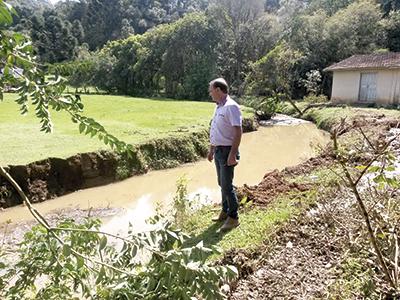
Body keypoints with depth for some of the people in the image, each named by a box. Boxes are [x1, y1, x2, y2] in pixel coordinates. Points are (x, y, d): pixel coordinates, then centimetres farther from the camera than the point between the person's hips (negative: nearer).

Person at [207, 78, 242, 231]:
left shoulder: (231, 107, -16)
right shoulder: (219, 107, 12)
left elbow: (238, 132, -21)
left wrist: (233, 154, -25)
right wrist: (211, 149, 20)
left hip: (227, 151, -9)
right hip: (218, 151, 9)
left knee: (227, 185, -3)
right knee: (222, 184, 16)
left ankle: (233, 217, 10)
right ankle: (225, 211, 30)